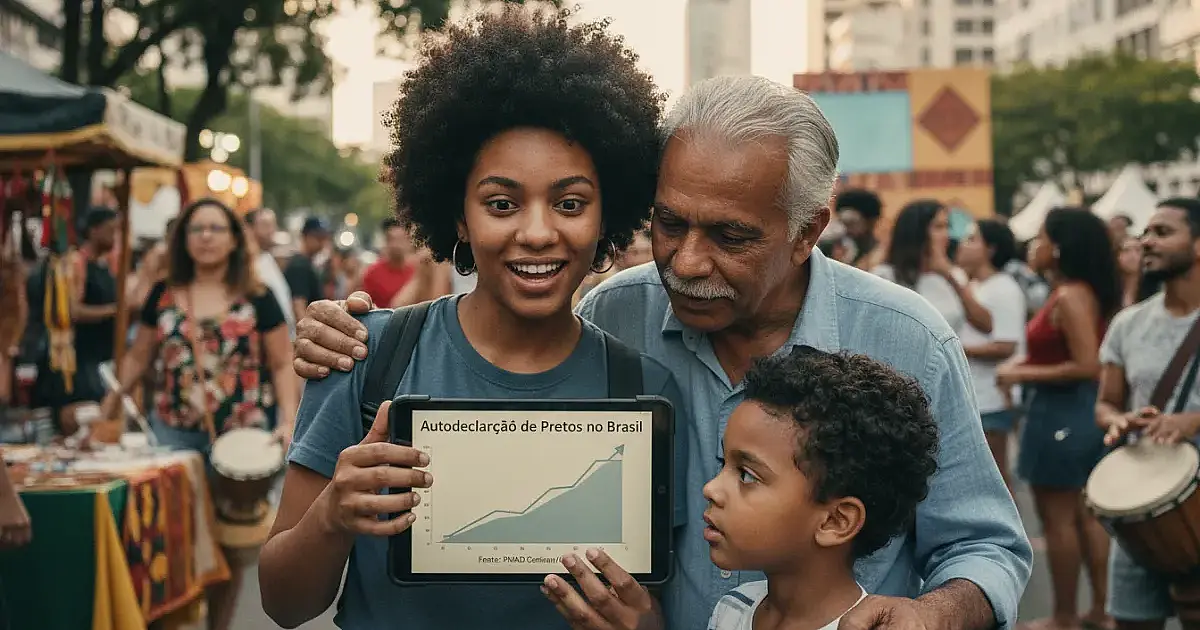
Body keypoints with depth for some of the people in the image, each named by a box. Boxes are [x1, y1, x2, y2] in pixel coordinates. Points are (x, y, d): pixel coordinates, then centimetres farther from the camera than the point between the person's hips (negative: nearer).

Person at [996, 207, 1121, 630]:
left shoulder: (1069, 297, -20)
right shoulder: (1083, 292, 9)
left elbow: (1087, 366, -25)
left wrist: (1025, 375, -17)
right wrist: (1025, 362, 9)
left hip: (1061, 413, -10)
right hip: (1081, 410, 10)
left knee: (1057, 519, 2)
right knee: (1084, 514, 17)